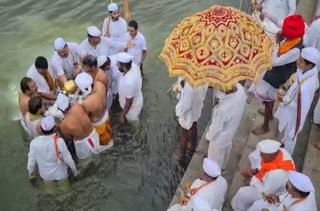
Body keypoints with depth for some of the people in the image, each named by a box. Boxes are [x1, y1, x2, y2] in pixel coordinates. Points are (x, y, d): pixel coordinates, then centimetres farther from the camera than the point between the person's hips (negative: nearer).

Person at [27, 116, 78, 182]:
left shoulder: (34, 143, -24)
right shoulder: (59, 141, -31)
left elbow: (31, 160, -9)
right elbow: (68, 158, -20)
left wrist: (30, 172, 11)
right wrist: (74, 169, -2)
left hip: (45, 176, 2)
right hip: (60, 174, -2)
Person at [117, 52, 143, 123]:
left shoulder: (129, 82, -46)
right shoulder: (134, 66, -22)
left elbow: (129, 102, -32)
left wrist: (122, 115, -17)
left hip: (132, 107, -7)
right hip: (136, 99, 8)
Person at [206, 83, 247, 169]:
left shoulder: (223, 109, -45)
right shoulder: (240, 88, -27)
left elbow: (216, 127, -26)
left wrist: (209, 136, -6)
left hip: (220, 137, -7)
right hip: (231, 128, 7)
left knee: (215, 157, 25)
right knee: (225, 150, 36)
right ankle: (223, 165, 64)